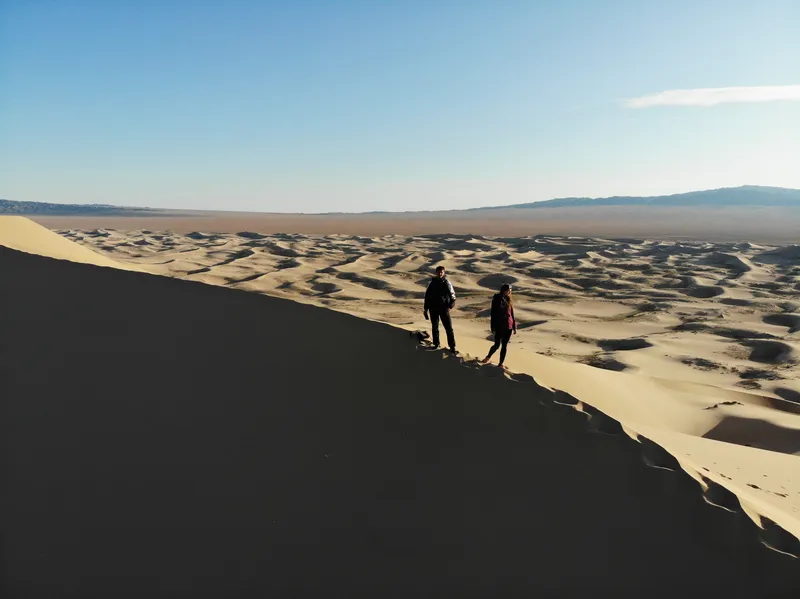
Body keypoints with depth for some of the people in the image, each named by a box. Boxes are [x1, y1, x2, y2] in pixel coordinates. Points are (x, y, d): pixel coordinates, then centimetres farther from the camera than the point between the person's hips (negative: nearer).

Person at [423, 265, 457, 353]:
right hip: (433, 309, 2)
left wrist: (450, 305, -18)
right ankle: (436, 344, 27)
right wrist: (425, 309, 6)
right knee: (434, 327, 13)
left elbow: (452, 296, 0)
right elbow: (427, 296, 8)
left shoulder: (447, 283, -4)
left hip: (444, 309, -2)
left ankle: (452, 347, 4)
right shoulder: (432, 283, 1)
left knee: (449, 328, -3)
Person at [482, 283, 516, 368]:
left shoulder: (509, 300, 5)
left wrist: (514, 327, 9)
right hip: (499, 327, -4)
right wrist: (493, 328, -10)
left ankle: (501, 363, 17)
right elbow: (493, 314, -8)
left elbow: (512, 313, 11)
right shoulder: (497, 299, -8)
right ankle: (488, 357, 31)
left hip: (508, 327, 4)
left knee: (504, 346, 7)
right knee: (497, 345, 4)